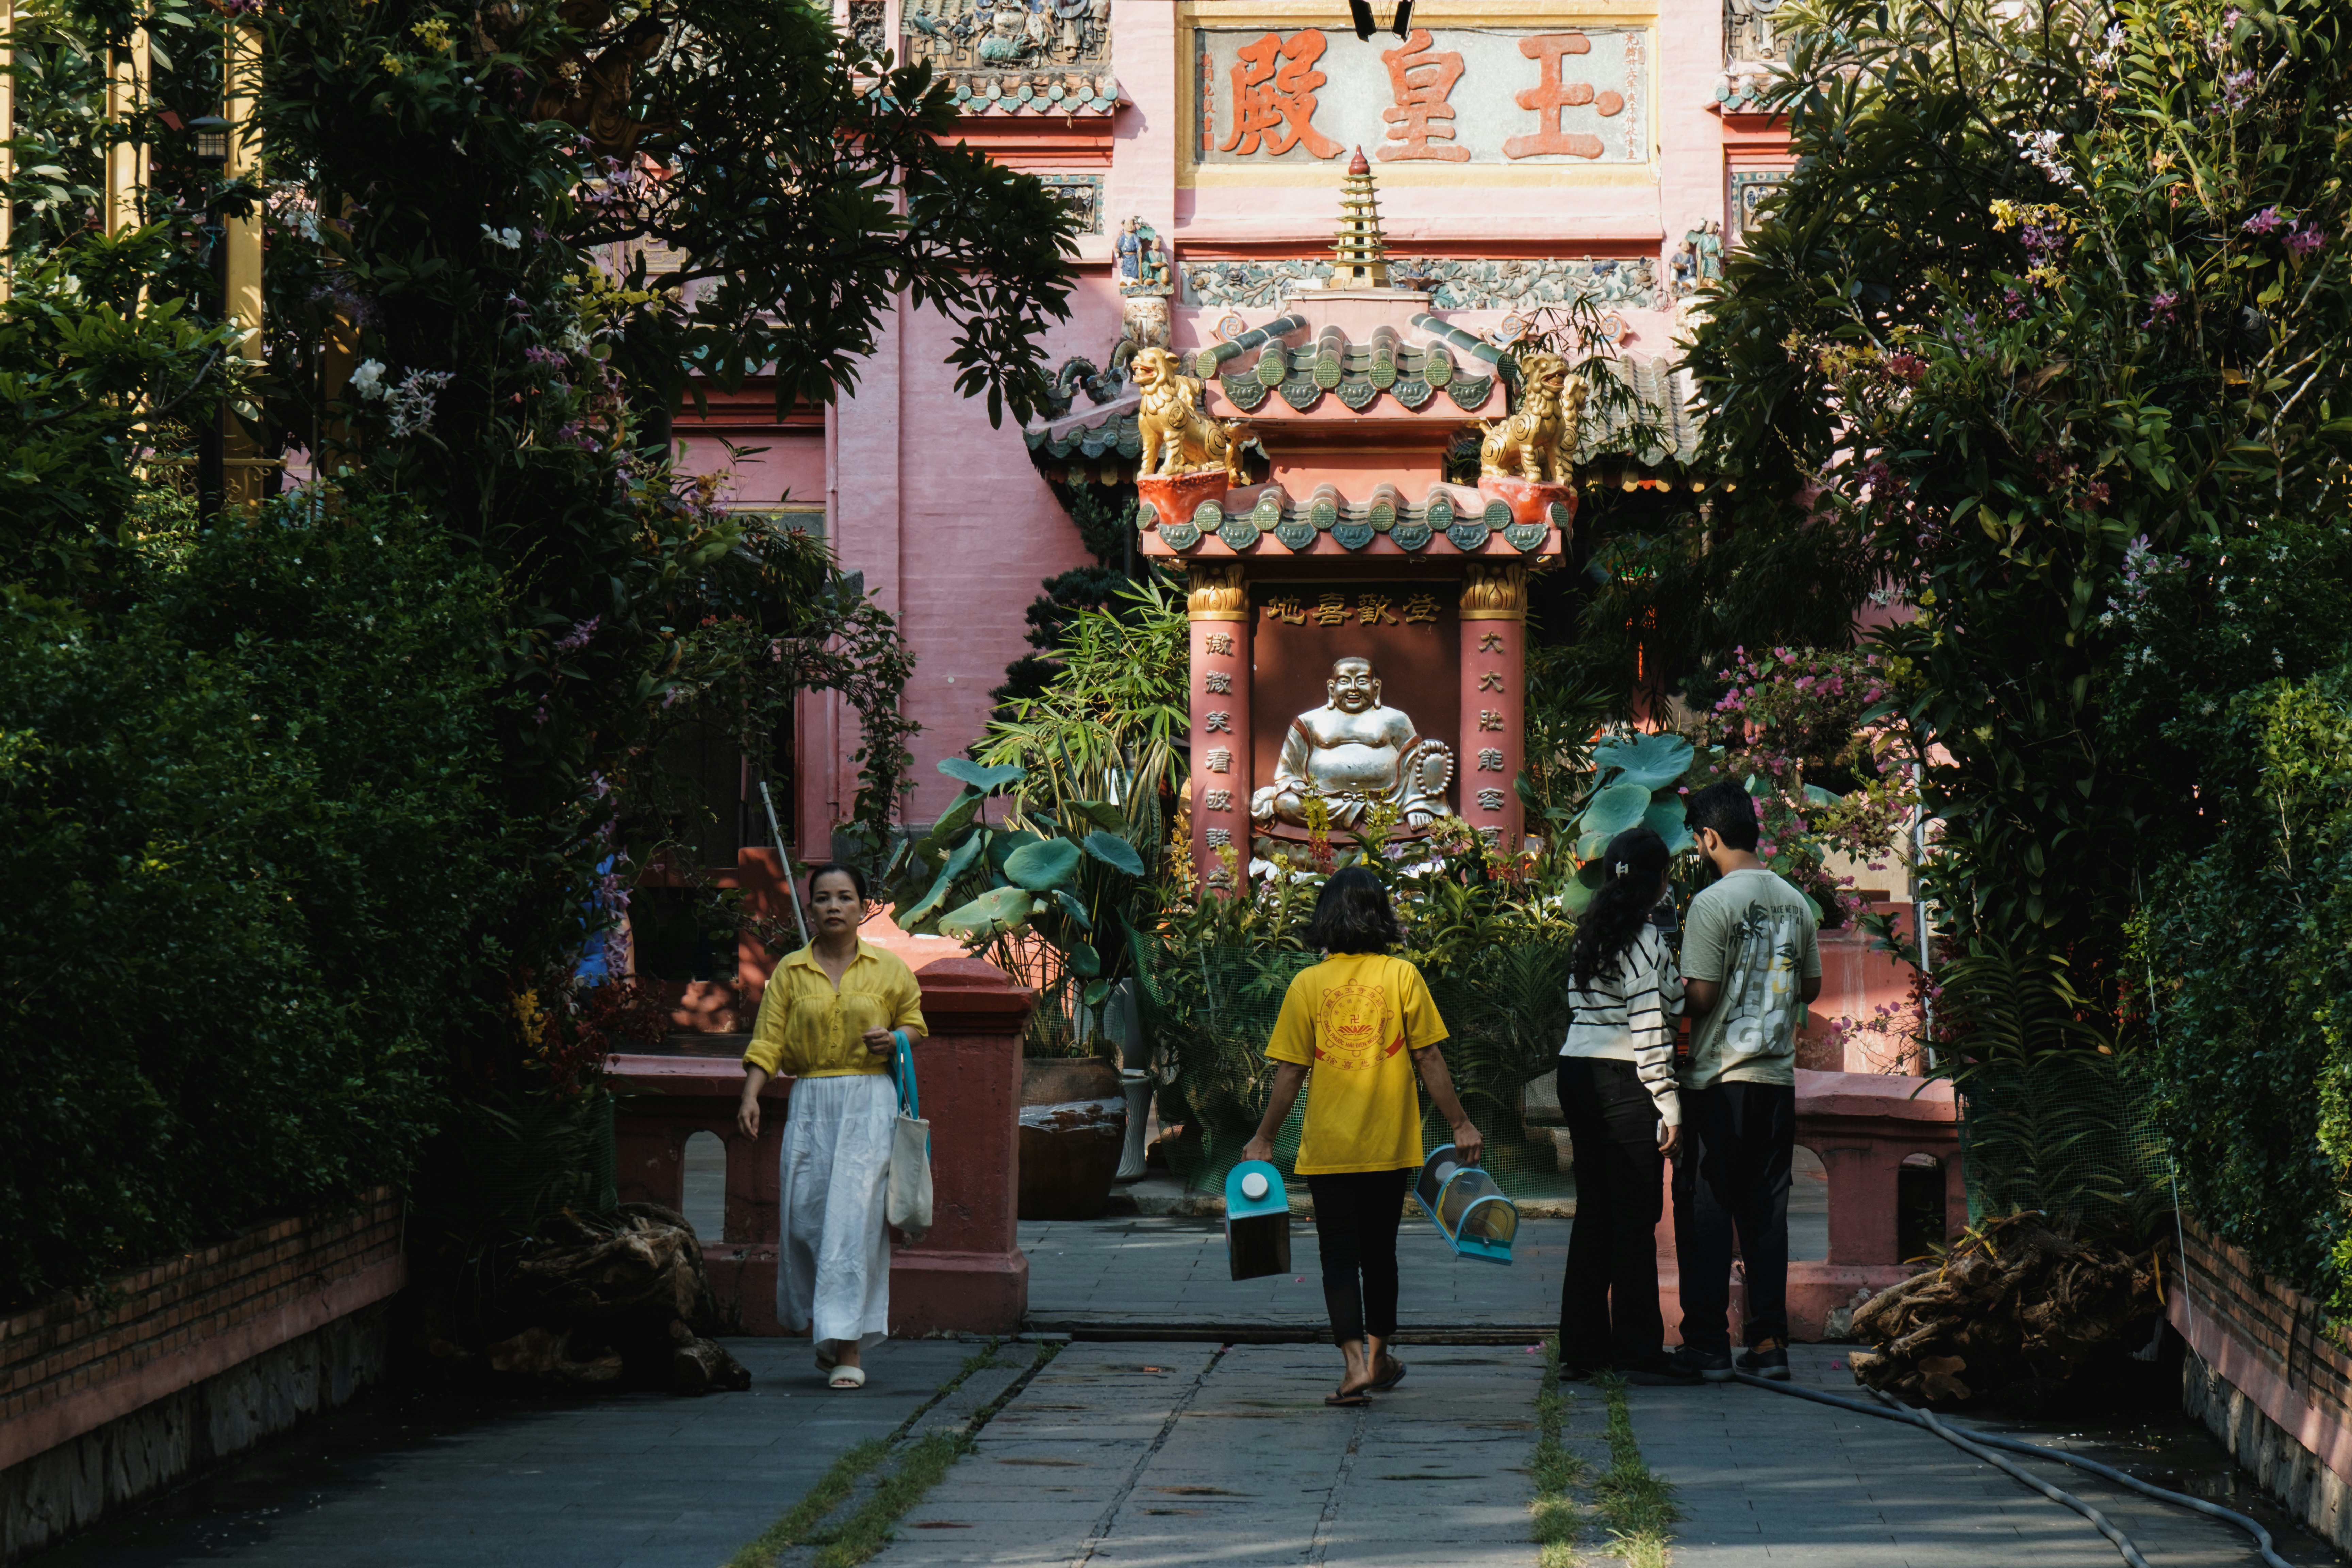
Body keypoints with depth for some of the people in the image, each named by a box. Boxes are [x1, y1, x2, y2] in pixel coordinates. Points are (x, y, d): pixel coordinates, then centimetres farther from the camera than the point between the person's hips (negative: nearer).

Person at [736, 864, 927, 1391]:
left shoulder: (888, 968, 6)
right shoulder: (790, 972, 7)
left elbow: (914, 1020, 19)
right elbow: (769, 1041, 2)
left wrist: (895, 1039, -4)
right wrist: (751, 1096, -12)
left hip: (871, 1102, -2)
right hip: (810, 1104, 2)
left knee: (855, 1216, -10)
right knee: (805, 1214, -2)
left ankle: (850, 1350, -9)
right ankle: (827, 1334, 22)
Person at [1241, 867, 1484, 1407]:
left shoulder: (1307, 985, -4)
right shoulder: (1402, 977, -5)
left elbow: (1289, 1073, -3)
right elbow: (1430, 1060, -4)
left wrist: (1263, 1140, 6)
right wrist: (1460, 1125, 6)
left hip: (1327, 1149, -1)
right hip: (1390, 1144, 1)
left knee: (1340, 1255, 2)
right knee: (1379, 1250, 17)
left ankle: (1356, 1363, -14)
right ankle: (1379, 1359, 30)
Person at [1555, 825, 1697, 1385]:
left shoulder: (1591, 934, 13)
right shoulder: (1647, 940, -11)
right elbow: (1649, 1029, -16)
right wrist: (1669, 1106, -14)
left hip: (1576, 1072, 8)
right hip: (1624, 1084, -8)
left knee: (1593, 1212, 11)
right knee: (1635, 1217, -4)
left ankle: (1582, 1346, 13)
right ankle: (1639, 1351, -3)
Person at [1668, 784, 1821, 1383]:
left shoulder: (1713, 903, -13)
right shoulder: (1795, 902, 7)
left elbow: (1700, 996, -15)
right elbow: (1812, 986, 16)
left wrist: (1675, 990, 5)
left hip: (1719, 1078, -6)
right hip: (1778, 1076, 6)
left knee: (1705, 1211, 1)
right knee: (1765, 1212, 9)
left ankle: (1708, 1344, 0)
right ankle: (1768, 1342, 8)